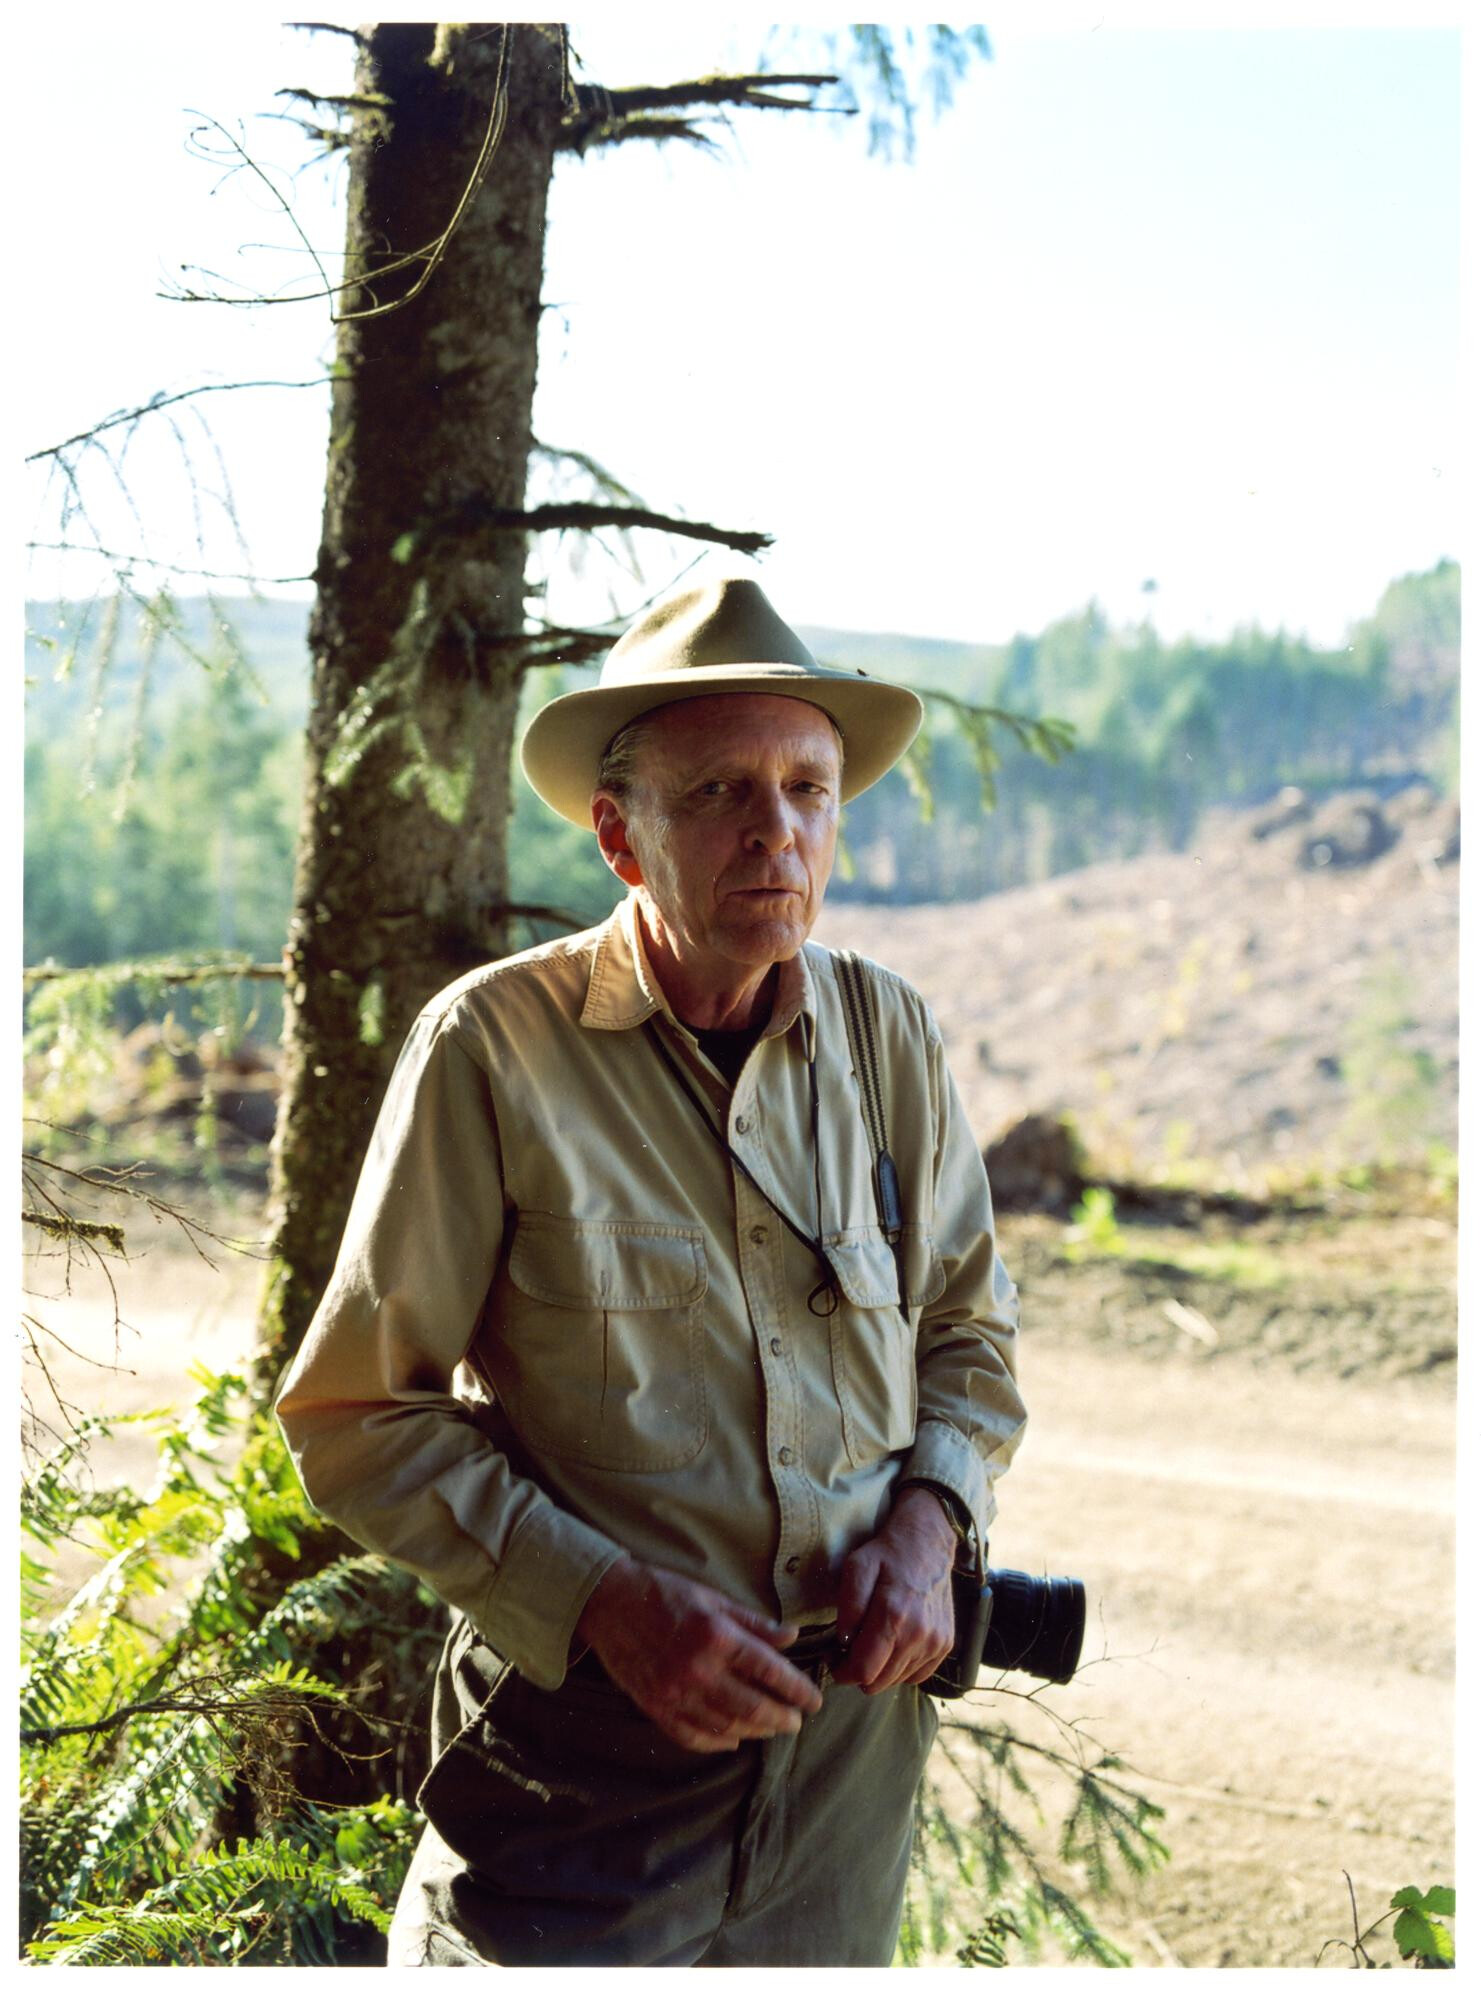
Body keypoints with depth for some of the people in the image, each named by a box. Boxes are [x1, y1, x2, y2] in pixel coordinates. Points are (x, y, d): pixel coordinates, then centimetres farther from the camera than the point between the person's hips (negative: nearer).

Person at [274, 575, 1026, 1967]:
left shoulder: (887, 1035, 1)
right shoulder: (495, 1045, -12)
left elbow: (968, 1332, 13)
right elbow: (358, 1414, -10)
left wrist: (928, 1523, -6)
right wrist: (607, 1601, -20)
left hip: (851, 1726, 4)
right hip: (583, 1735, -4)